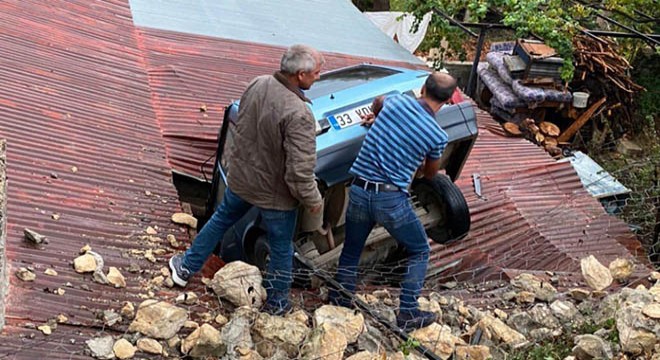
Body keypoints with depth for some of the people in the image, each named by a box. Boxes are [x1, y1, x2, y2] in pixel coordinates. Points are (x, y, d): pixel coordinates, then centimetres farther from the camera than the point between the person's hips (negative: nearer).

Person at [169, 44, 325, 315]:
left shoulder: (257, 84, -12)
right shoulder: (298, 115, -34)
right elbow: (300, 171, -30)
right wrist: (313, 201, -13)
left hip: (240, 178, 6)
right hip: (276, 194, -6)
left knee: (221, 220, 30)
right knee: (281, 248, 18)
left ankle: (186, 268, 46)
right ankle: (276, 303, 37)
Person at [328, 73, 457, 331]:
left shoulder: (397, 101, 2)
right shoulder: (437, 136, -6)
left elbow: (377, 102, 29)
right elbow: (430, 174, 13)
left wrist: (377, 116, 50)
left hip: (359, 191, 4)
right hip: (392, 200, -3)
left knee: (351, 251, 23)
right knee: (419, 252, 18)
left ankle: (338, 306, 31)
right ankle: (408, 314, 16)